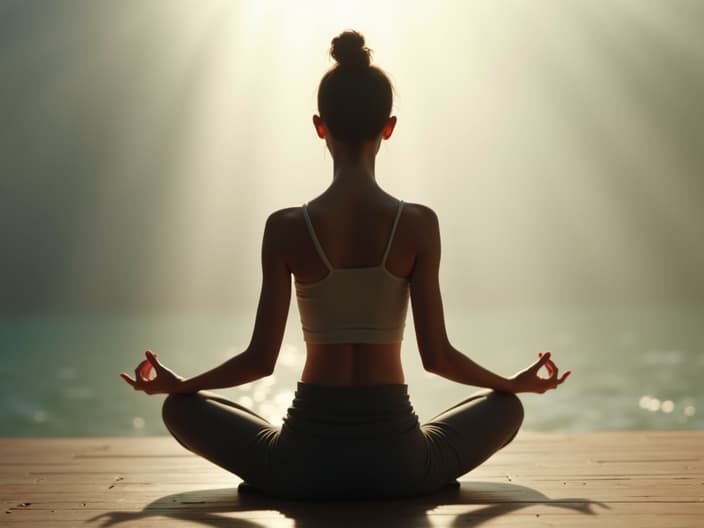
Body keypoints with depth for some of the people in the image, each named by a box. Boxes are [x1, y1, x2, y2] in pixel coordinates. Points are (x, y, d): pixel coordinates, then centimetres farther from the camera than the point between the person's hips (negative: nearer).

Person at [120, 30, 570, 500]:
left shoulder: (287, 228, -6)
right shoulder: (418, 224, -6)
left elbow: (261, 359, -3)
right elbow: (436, 355, -4)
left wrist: (177, 384, 15)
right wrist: (517, 383, 14)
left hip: (305, 461, -1)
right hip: (397, 461, 1)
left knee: (181, 408, 25)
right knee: (506, 406, 30)